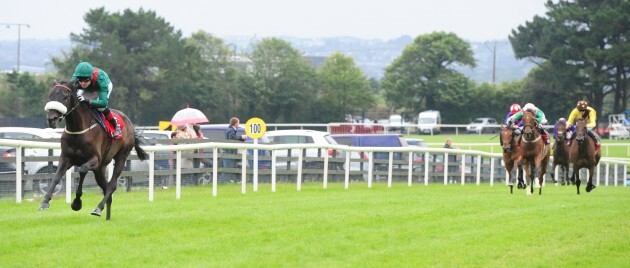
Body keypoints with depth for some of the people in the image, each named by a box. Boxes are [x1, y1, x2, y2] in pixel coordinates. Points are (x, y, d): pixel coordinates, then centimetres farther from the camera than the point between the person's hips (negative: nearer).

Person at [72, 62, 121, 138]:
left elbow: (104, 102, -53)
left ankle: (116, 125, 0)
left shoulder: (100, 79, -49)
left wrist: (88, 101, -67)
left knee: (101, 107, -25)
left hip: (106, 85, -4)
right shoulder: (75, 79, -40)